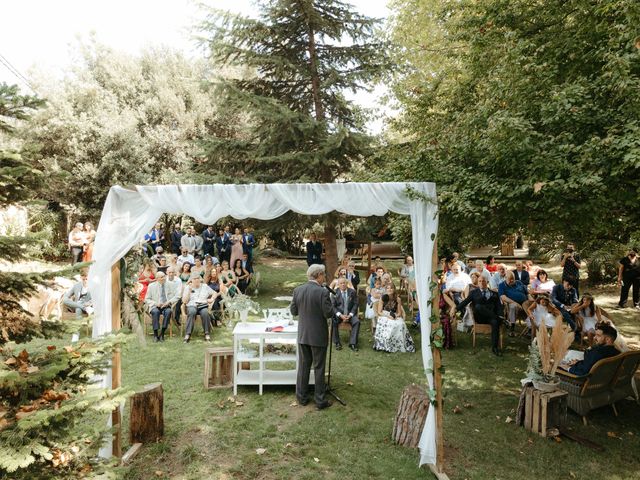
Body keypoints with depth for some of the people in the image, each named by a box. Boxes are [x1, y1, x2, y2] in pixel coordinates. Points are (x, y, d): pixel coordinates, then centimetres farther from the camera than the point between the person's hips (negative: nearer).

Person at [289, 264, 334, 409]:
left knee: (303, 366, 16)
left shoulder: (298, 290, -2)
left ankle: (301, 397, 25)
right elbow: (329, 313, -17)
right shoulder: (323, 292, -18)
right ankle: (320, 400, 16)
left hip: (302, 335, 5)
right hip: (318, 336, -4)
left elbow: (293, 311, 4)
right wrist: (326, 304, 1)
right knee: (319, 368, 7)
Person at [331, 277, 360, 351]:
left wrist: (350, 315, -13)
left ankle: (352, 343, -20)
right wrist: (340, 315, -17)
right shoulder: (335, 293, 1)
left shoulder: (352, 292, 4)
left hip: (350, 314, 1)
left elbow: (355, 305, 1)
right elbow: (333, 306, -3)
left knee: (357, 321, -28)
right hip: (338, 314, -1)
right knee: (333, 322, -30)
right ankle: (337, 343, -17)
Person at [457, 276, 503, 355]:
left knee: (495, 322, -34)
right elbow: (465, 301, 3)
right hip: (479, 317, -1)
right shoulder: (474, 292, 17)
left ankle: (495, 347, -27)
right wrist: (456, 309, -14)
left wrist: (500, 316, -11)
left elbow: (499, 305, 9)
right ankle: (497, 318, -25)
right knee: (478, 306, -34)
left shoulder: (494, 293, 20)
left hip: (490, 317, 1)